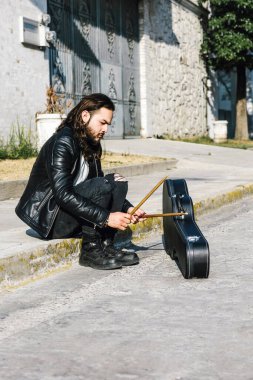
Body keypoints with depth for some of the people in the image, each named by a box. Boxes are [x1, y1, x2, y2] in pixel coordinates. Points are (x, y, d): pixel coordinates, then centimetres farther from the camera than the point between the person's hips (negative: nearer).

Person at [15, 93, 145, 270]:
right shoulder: (62, 143, -20)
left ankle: (105, 246, -7)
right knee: (102, 185, -26)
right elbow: (63, 194, -29)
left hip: (71, 210, 9)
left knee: (118, 182, -3)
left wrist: (128, 209, -5)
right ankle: (90, 251, -15)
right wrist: (106, 217, -30)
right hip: (48, 218, -9)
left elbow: (104, 192, 12)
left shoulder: (91, 145, 9)